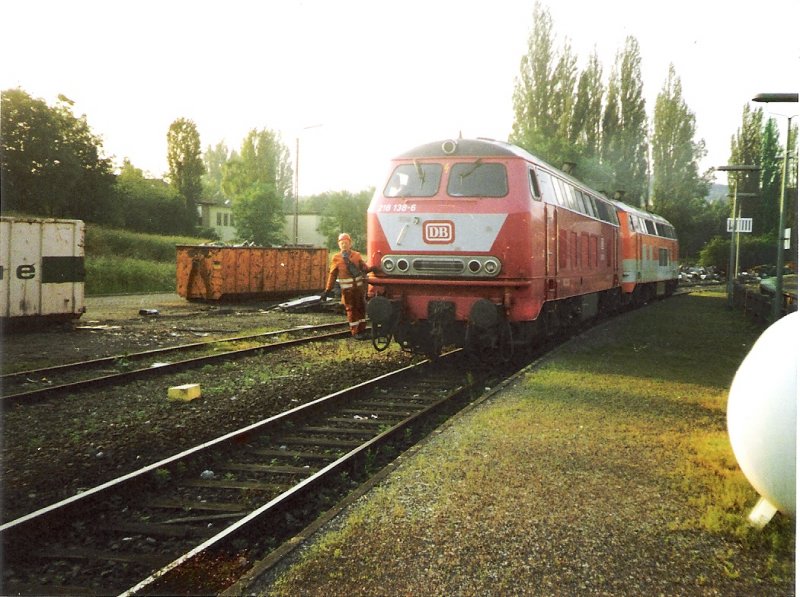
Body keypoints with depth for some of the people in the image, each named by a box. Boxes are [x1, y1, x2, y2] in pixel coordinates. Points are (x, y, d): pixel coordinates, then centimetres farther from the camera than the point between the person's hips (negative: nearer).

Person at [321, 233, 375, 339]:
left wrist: (371, 269, -19)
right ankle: (355, 332, 11)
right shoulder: (336, 258, -1)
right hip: (347, 289, -3)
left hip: (359, 286, 3)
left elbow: (364, 268, 3)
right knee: (352, 309, 1)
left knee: (362, 308, 8)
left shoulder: (357, 255, 4)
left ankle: (362, 330, 20)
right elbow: (332, 275, 1)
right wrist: (327, 290, -2)